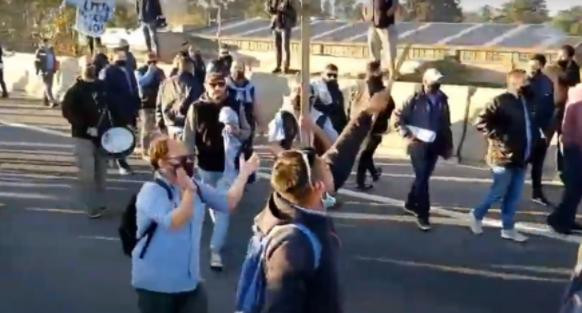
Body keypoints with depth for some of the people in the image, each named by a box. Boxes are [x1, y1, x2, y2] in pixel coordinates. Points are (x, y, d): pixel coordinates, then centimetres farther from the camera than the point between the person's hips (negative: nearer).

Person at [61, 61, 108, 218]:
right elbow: (68, 111, -16)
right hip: (83, 136, -5)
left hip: (102, 135, 5)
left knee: (101, 170, 12)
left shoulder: (102, 86, 6)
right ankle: (91, 206, 1)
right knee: (87, 172, -9)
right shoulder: (75, 90, -8)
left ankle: (99, 203, 26)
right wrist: (86, 128, -23)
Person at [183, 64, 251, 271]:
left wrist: (238, 132, -22)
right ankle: (221, 235, 45)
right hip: (206, 165, 1)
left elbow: (247, 131, 0)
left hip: (229, 165, -1)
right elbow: (189, 138, -6)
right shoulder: (196, 108, -10)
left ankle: (215, 250, -3)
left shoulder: (235, 106, -8)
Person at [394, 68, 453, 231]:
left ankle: (411, 204, 35)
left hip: (434, 145, 5)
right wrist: (407, 135, -13)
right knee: (422, 178, -5)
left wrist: (448, 145, 10)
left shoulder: (442, 100, 5)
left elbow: (446, 124, 10)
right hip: (419, 144, -5)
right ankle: (423, 215, 3)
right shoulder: (415, 99, -8)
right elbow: (399, 118, -5)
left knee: (423, 177, 15)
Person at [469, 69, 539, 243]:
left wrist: (536, 136, 5)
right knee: (498, 192, 3)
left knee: (514, 196, 11)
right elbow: (482, 122, -17)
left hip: (521, 157, 7)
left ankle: (508, 228, 22)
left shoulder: (525, 101, 10)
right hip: (504, 157, -7)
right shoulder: (500, 101, -11)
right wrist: (497, 139, -17)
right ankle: (477, 215, 25)